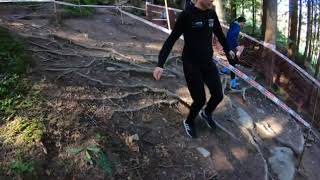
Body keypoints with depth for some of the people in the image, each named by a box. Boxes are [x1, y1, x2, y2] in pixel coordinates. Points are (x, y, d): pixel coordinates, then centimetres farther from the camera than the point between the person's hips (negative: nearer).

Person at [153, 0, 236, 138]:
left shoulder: (212, 14, 2)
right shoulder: (187, 15, -15)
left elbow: (219, 34, 19)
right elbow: (171, 39, -14)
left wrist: (227, 50, 33)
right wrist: (160, 64, -23)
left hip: (208, 63, 6)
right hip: (191, 65, -6)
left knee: (218, 95, 6)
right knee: (200, 100, -2)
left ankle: (206, 113, 39)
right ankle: (188, 122, 29)